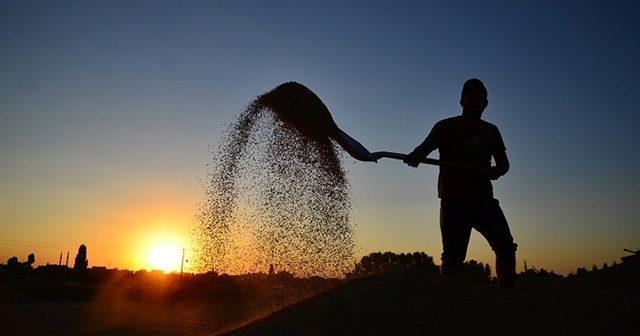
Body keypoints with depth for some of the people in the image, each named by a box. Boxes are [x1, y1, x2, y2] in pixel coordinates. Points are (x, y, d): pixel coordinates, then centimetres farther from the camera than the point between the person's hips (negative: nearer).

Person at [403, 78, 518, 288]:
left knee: (506, 248, -6)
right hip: (454, 202, -4)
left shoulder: (491, 131, 15)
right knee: (453, 258, -6)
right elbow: (426, 146, -16)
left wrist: (497, 170, -7)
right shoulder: (446, 127, 0)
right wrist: (415, 156, -41)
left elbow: (504, 162, 19)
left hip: (485, 200, 4)